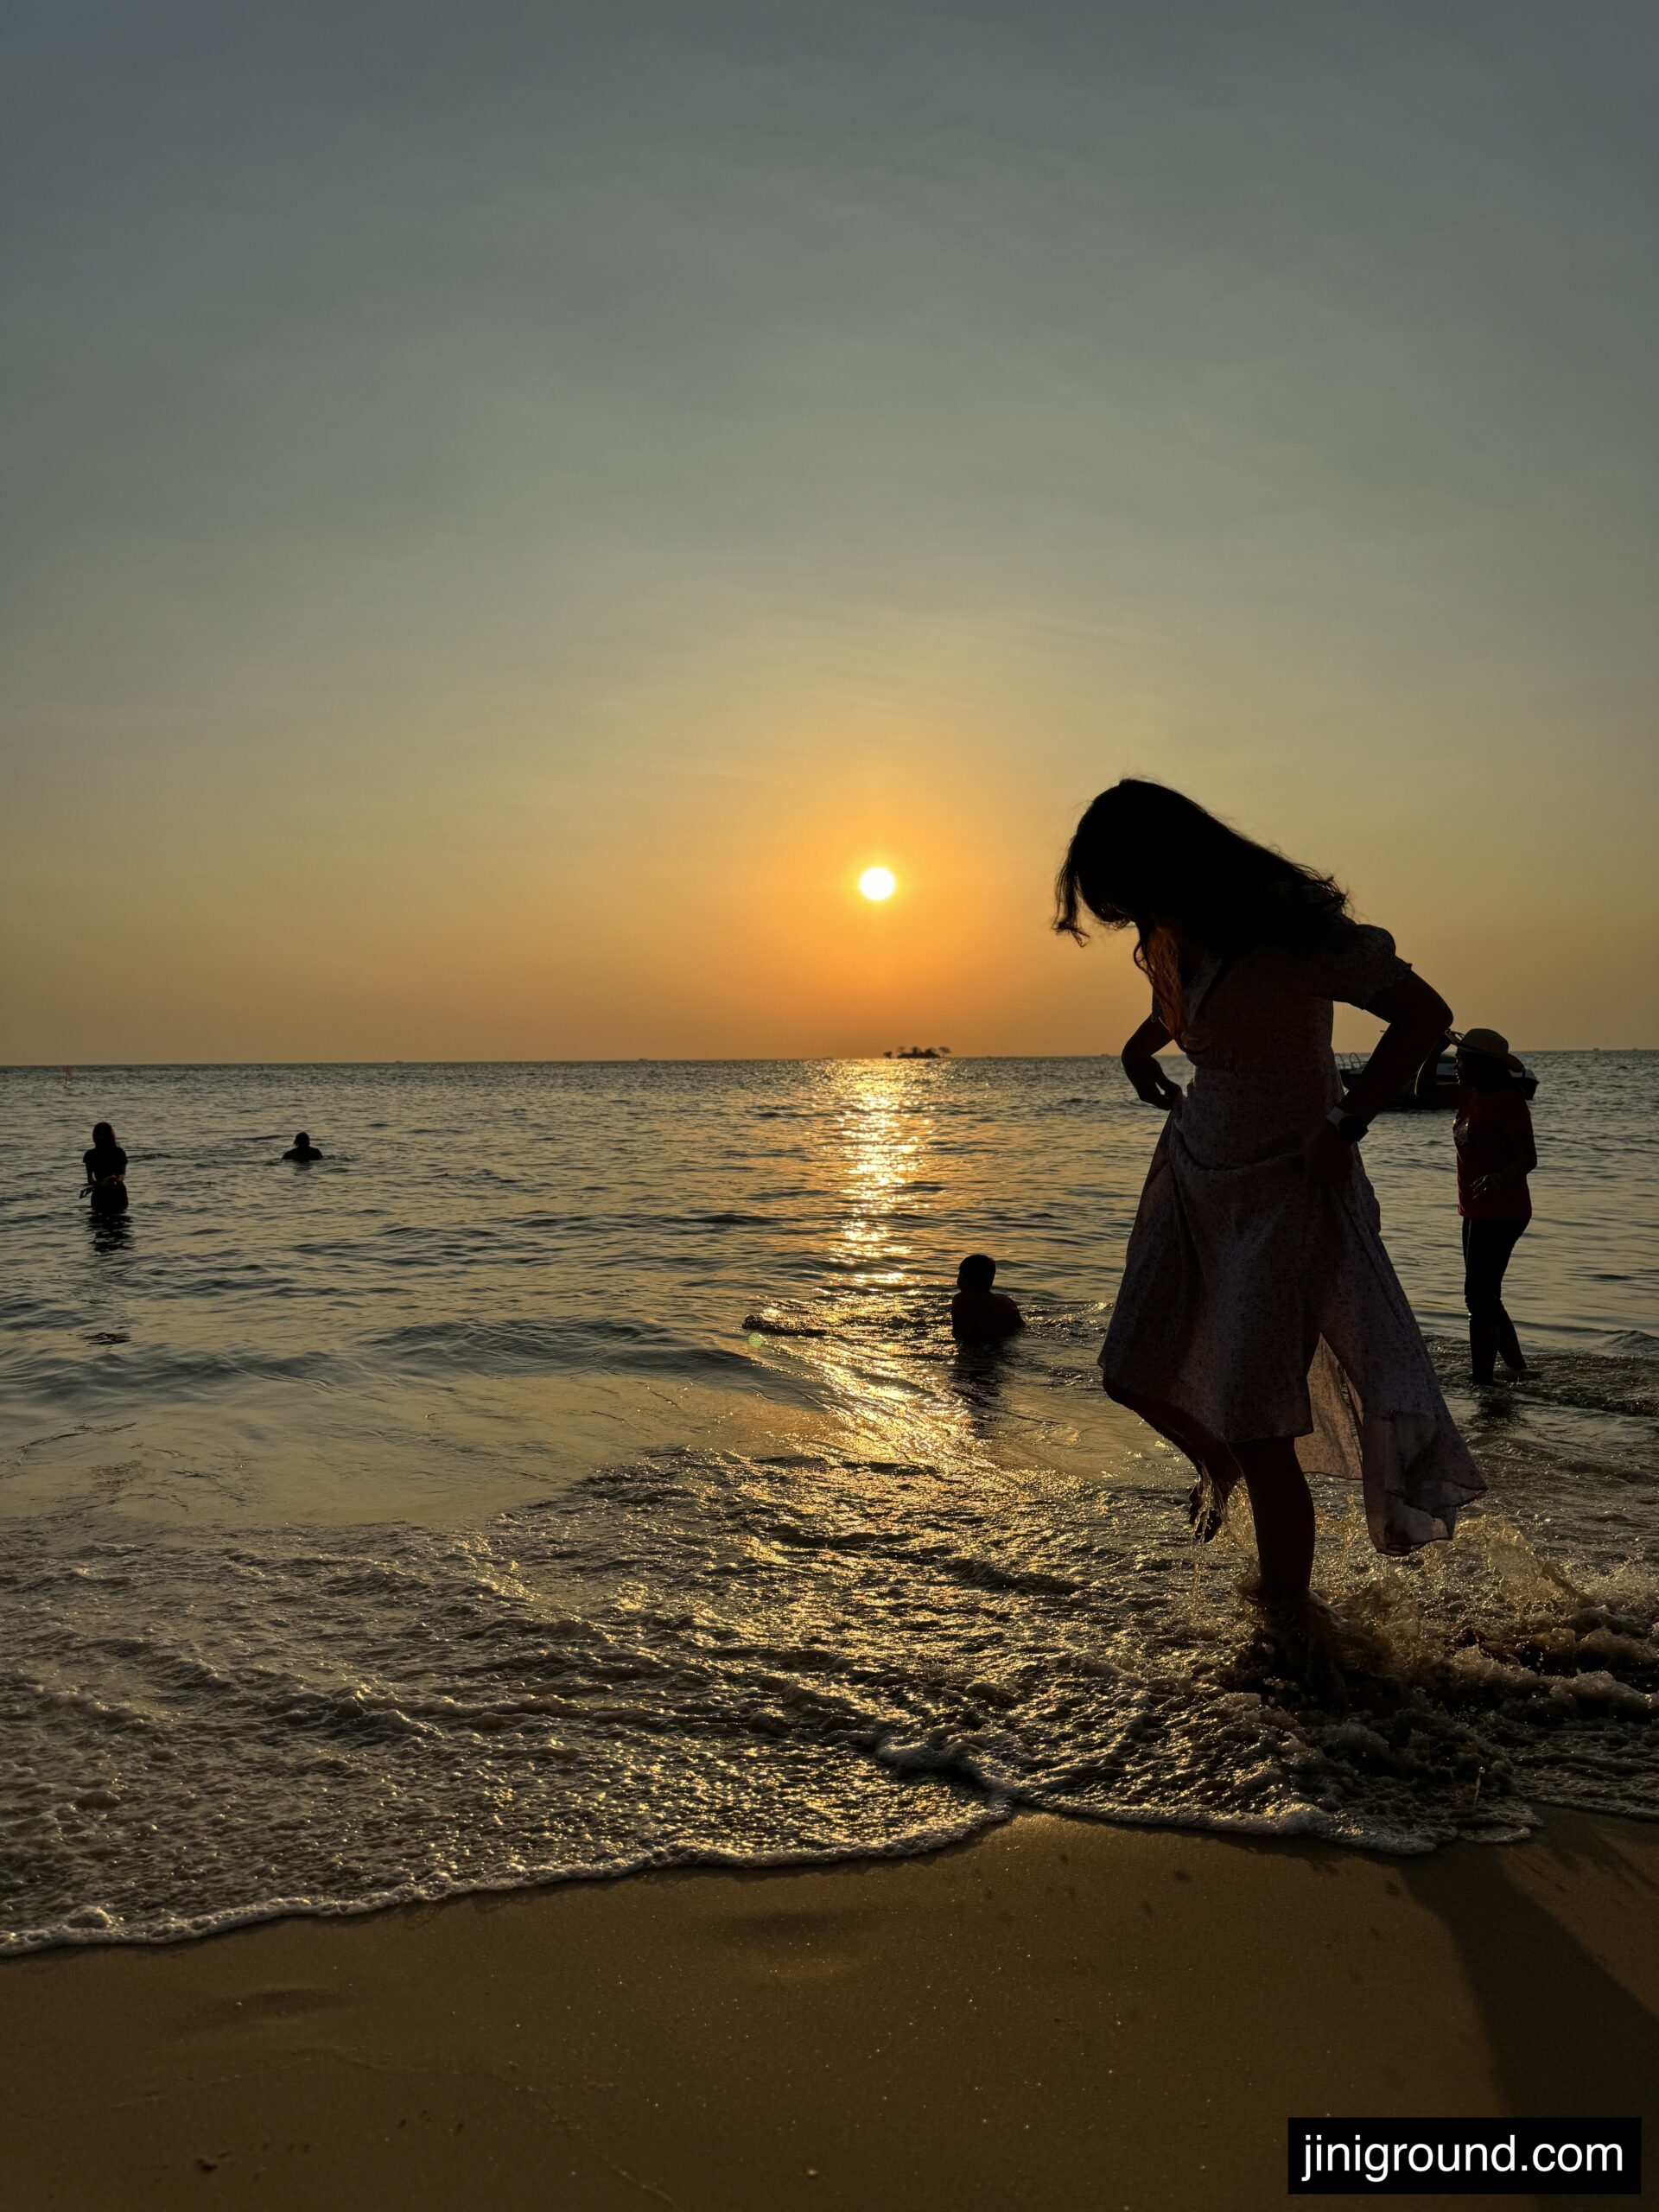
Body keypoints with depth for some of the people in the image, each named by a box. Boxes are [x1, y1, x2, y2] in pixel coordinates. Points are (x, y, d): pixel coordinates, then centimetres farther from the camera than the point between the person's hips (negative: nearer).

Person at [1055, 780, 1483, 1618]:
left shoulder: (1288, 934, -24)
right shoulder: (1177, 935, 0)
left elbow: (1424, 1012, -19)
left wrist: (1343, 1123, -23)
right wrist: (1140, 1045, 9)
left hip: (1285, 1188, -7)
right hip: (1195, 1171, 8)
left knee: (1259, 1436, -5)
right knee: (1132, 1372, 11)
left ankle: (1289, 1628, 12)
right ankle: (1215, 1463, 44)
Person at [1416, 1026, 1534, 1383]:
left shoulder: (1507, 1100, -17)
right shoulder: (1471, 1095, 9)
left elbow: (1529, 1157, -22)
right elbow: (1425, 1089, 20)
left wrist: (1501, 1177, -42)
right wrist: (1435, 1050, 7)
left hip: (1501, 1213, -10)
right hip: (1477, 1211, 10)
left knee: (1479, 1297, -12)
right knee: (1484, 1297, 17)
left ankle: (1482, 1379, -10)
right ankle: (1516, 1367, 29)